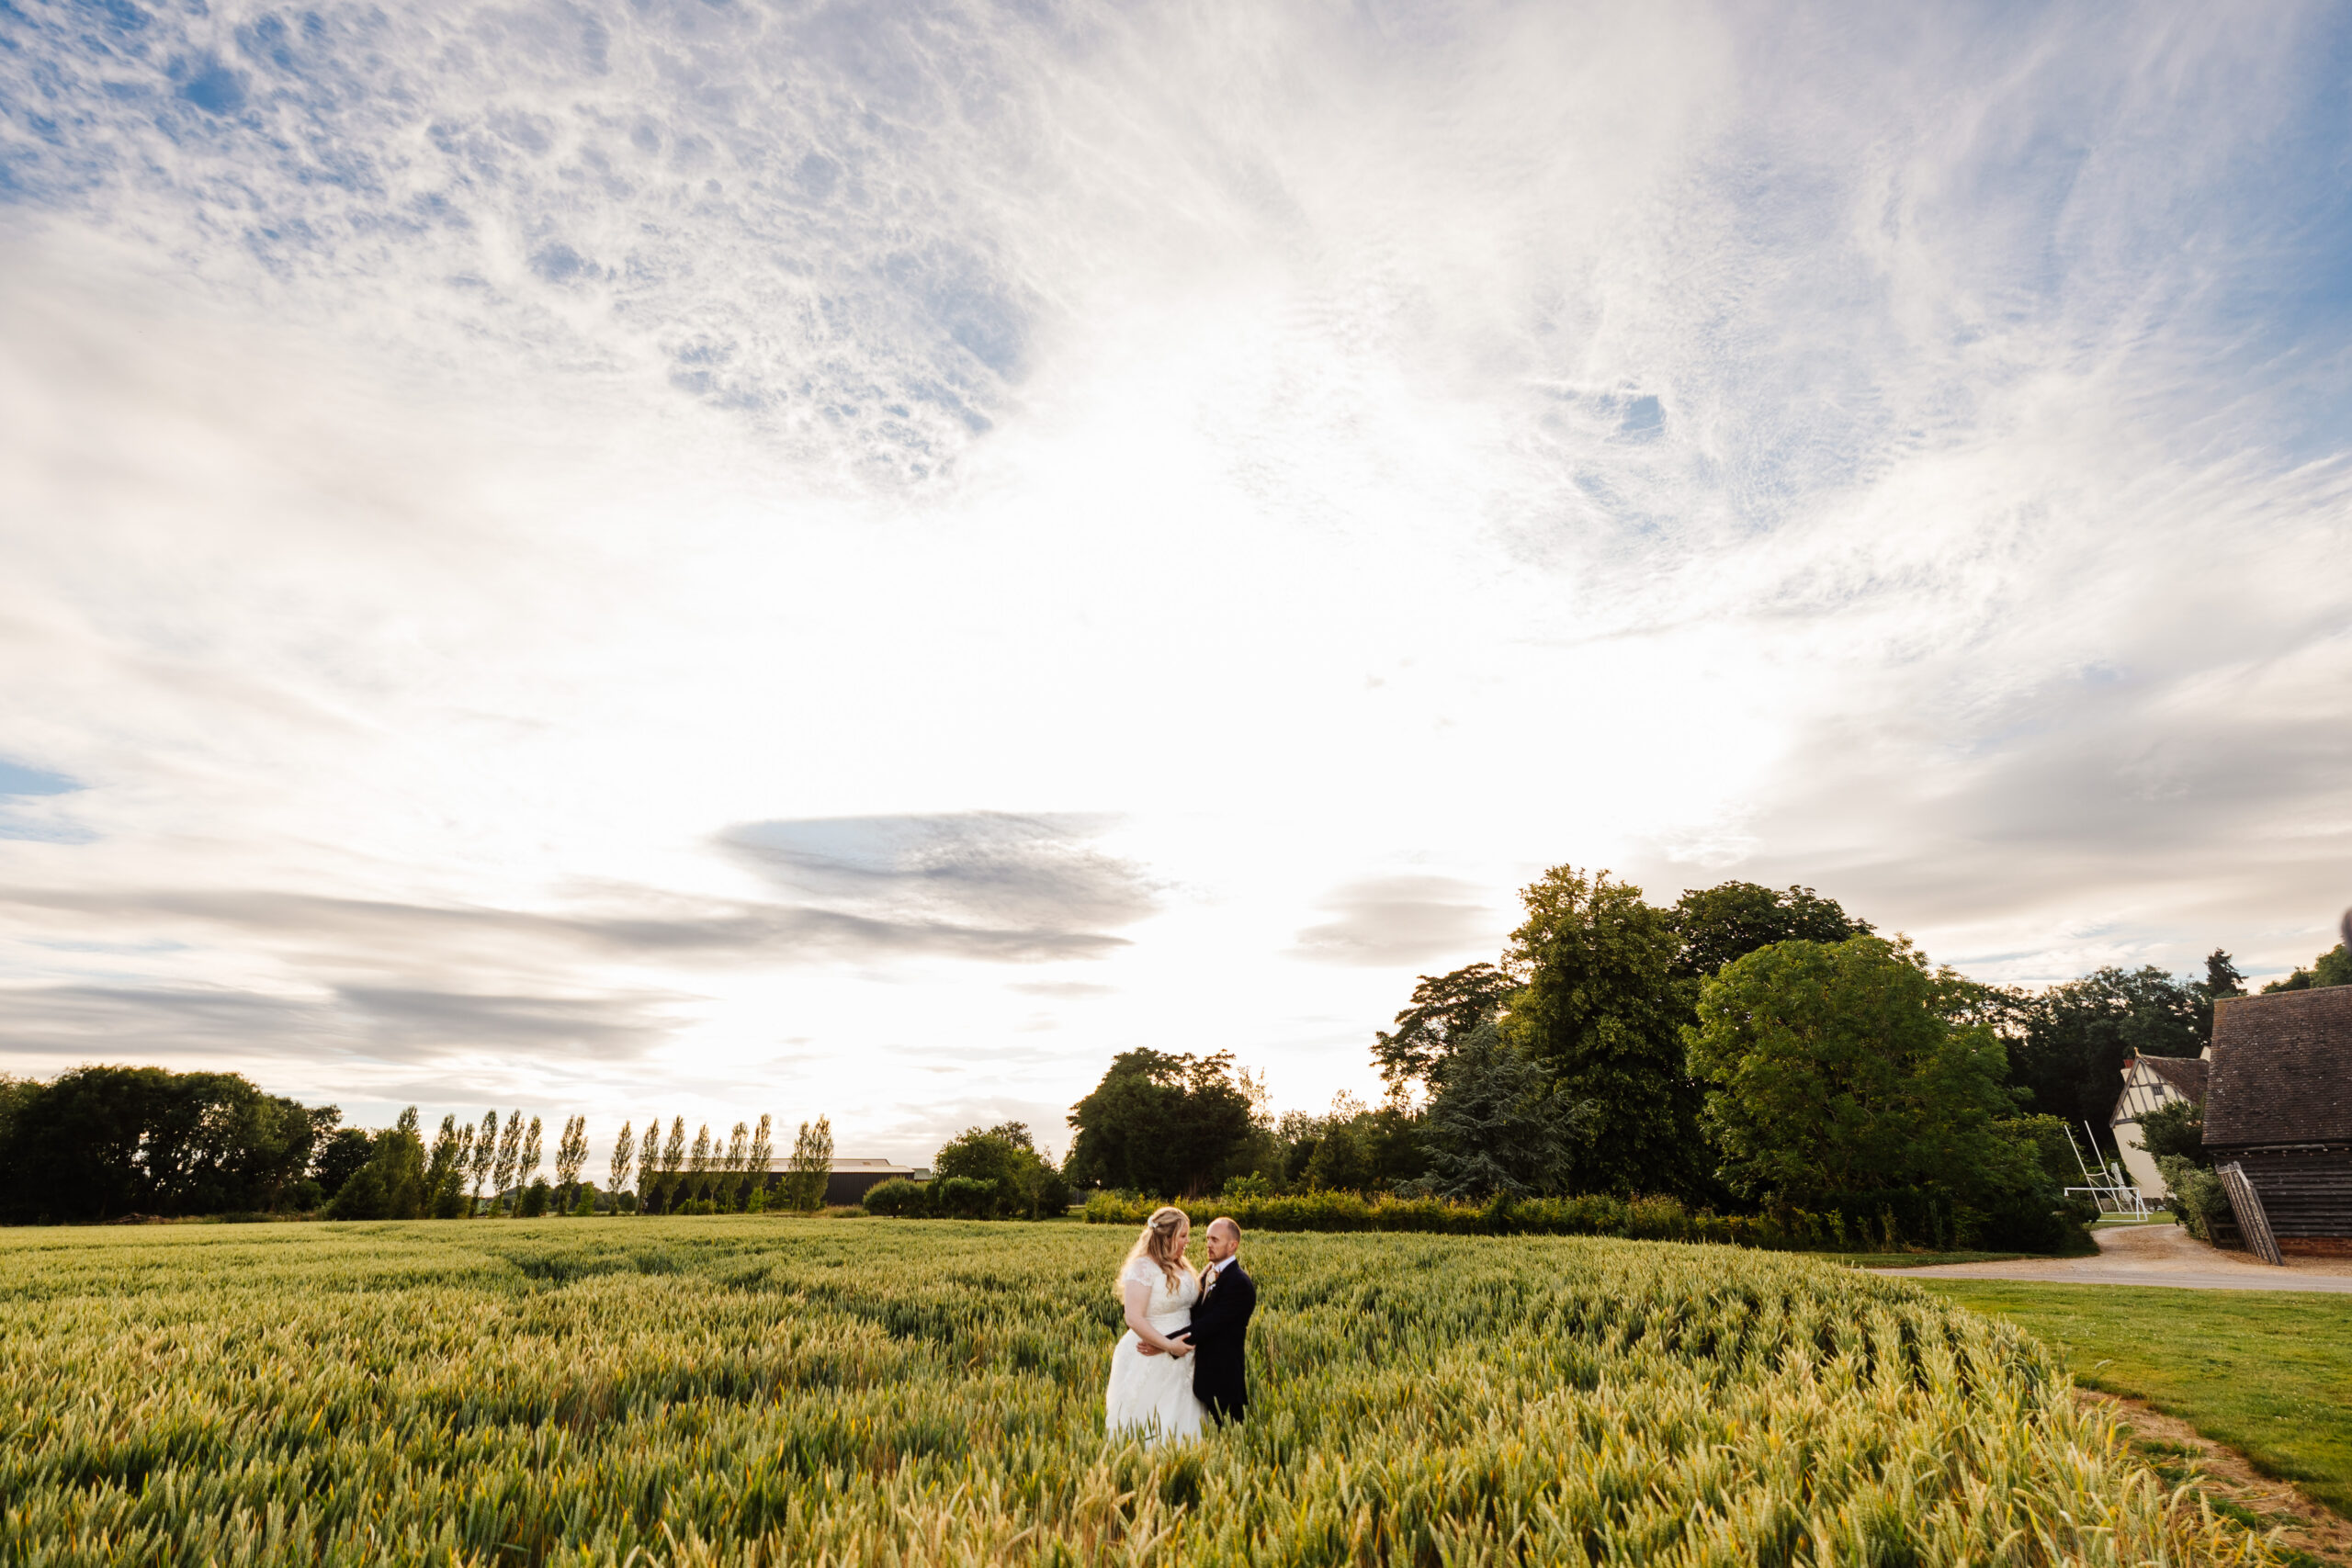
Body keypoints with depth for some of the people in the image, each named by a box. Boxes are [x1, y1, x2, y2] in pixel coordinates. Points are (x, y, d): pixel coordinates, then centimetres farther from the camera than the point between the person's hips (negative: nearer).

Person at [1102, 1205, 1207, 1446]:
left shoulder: (1179, 1267, 9)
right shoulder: (1143, 1268, -17)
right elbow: (1134, 1319, -22)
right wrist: (1168, 1345, -20)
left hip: (1178, 1361, 8)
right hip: (1149, 1363, -8)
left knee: (1177, 1424, 12)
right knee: (1147, 1432, 2)